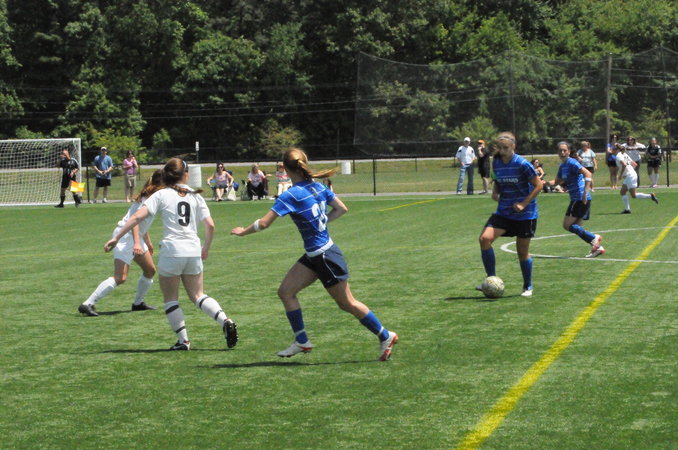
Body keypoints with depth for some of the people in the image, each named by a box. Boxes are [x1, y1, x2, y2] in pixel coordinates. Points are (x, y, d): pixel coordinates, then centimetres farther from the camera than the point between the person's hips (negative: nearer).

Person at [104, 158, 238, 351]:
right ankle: (225, 321, -4)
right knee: (197, 295, 15)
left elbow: (137, 216, -10)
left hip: (171, 251, -3)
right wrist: (206, 248, 18)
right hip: (193, 252, 3)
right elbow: (210, 225, 2)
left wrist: (116, 238, -8)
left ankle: (183, 340, 4)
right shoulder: (195, 196, 8)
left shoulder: (161, 195, 0)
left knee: (170, 298, 10)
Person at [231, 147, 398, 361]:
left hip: (325, 256, -9)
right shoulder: (317, 186, 2)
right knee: (285, 291, 8)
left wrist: (243, 231, -3)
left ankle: (386, 337, 17)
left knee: (347, 304, 4)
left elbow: (263, 223, -20)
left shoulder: (291, 195, -21)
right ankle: (302, 341, 13)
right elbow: (342, 209, 9)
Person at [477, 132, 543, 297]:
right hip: (504, 212, 5)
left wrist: (523, 204, -16)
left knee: (523, 252, 4)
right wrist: (495, 191, -3)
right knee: (485, 238, -18)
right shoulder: (496, 163, 1)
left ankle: (528, 287, 26)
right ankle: (492, 279, -6)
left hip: (525, 214, -5)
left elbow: (538, 185, -10)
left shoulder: (522, 164, -16)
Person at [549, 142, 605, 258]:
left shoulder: (572, 163, -12)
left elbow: (587, 174, -23)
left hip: (581, 198, -9)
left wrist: (585, 192, -29)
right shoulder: (562, 166, 16)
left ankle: (594, 238, -9)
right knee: (577, 228, 8)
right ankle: (598, 247, 7)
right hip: (575, 199, 9)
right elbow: (557, 181, 27)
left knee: (567, 225, -10)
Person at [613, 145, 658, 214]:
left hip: (630, 176, -10)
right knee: (622, 192, 9)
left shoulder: (618, 156, -9)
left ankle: (650, 196, -9)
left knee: (633, 195, -7)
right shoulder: (625, 155, 18)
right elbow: (634, 164, 20)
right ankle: (627, 209, 6)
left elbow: (624, 165, -27)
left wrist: (621, 174, -16)